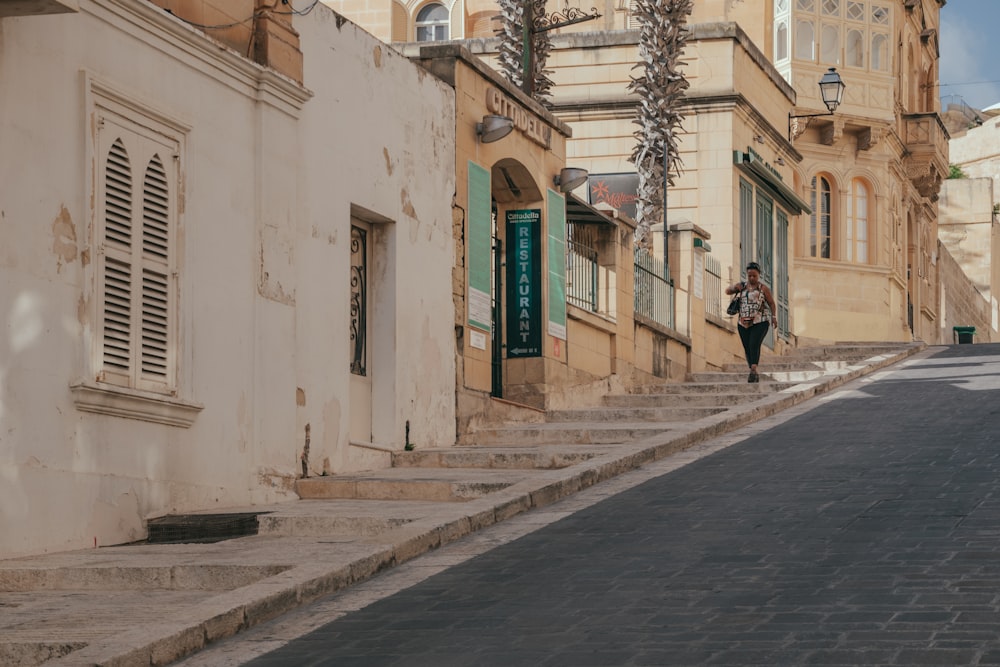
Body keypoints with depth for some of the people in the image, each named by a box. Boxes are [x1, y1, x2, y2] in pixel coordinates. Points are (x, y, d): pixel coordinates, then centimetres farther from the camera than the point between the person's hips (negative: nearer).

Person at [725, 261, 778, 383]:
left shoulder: (763, 288, 3)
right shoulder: (742, 286, 12)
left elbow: (771, 303, 6)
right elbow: (727, 291, 15)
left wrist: (774, 317, -8)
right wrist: (734, 287, -8)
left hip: (760, 323, -4)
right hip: (744, 323, 4)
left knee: (754, 345, -22)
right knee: (747, 349, 4)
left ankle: (753, 369, -34)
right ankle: (754, 374, 12)